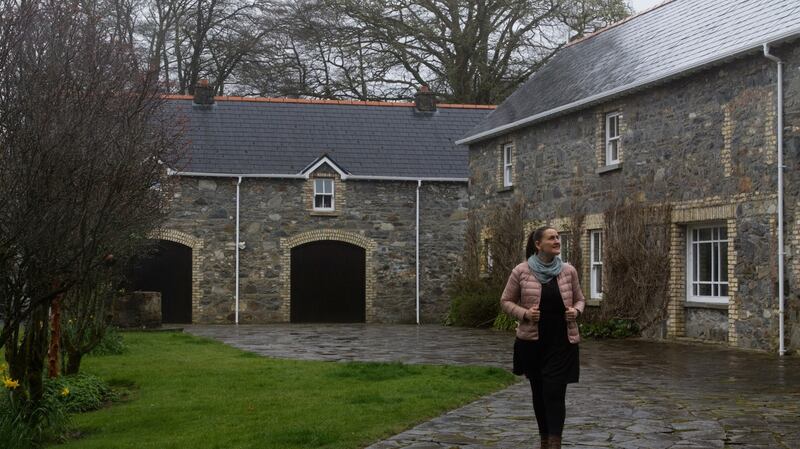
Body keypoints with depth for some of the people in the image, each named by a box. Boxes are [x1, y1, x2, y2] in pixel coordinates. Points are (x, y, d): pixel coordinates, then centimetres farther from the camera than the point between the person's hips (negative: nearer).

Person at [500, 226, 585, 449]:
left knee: (555, 392, -10)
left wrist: (576, 311, -10)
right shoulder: (521, 271, -5)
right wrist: (524, 313, -15)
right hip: (532, 342, 0)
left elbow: (580, 299, 12)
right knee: (539, 392, 11)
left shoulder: (568, 271, 1)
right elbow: (506, 301, 3)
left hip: (562, 343, 0)